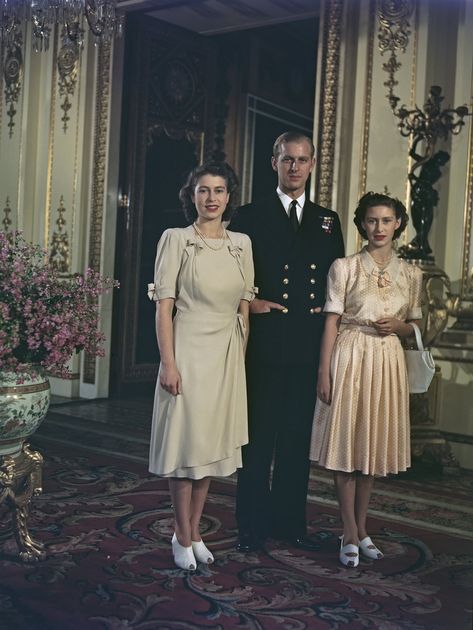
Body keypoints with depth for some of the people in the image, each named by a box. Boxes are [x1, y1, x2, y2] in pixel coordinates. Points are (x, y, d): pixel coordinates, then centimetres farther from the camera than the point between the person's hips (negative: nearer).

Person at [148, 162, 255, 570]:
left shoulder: (241, 244, 8)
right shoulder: (176, 239, -4)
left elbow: (244, 308, 11)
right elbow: (164, 306, -8)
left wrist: (241, 360, 8)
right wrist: (168, 363, -14)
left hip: (227, 355, 5)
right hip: (189, 351, -4)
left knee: (213, 443, 10)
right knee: (186, 443, 2)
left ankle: (194, 533, 24)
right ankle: (183, 539, 16)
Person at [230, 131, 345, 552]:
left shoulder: (328, 221, 14)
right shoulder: (250, 217, 4)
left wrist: (327, 311, 0)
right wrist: (249, 303, -13)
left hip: (309, 347, 3)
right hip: (263, 344, -3)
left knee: (298, 437, 11)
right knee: (258, 436, 3)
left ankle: (290, 521, 23)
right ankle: (253, 524, 14)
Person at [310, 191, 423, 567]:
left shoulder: (411, 275, 7)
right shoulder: (344, 268, -3)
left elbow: (412, 327, 16)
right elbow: (331, 323, -4)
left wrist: (397, 325, -8)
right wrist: (324, 375, -9)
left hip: (388, 362, 3)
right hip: (350, 358, -3)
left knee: (373, 446, 10)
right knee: (346, 444, 0)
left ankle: (361, 528, 23)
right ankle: (351, 534, 10)